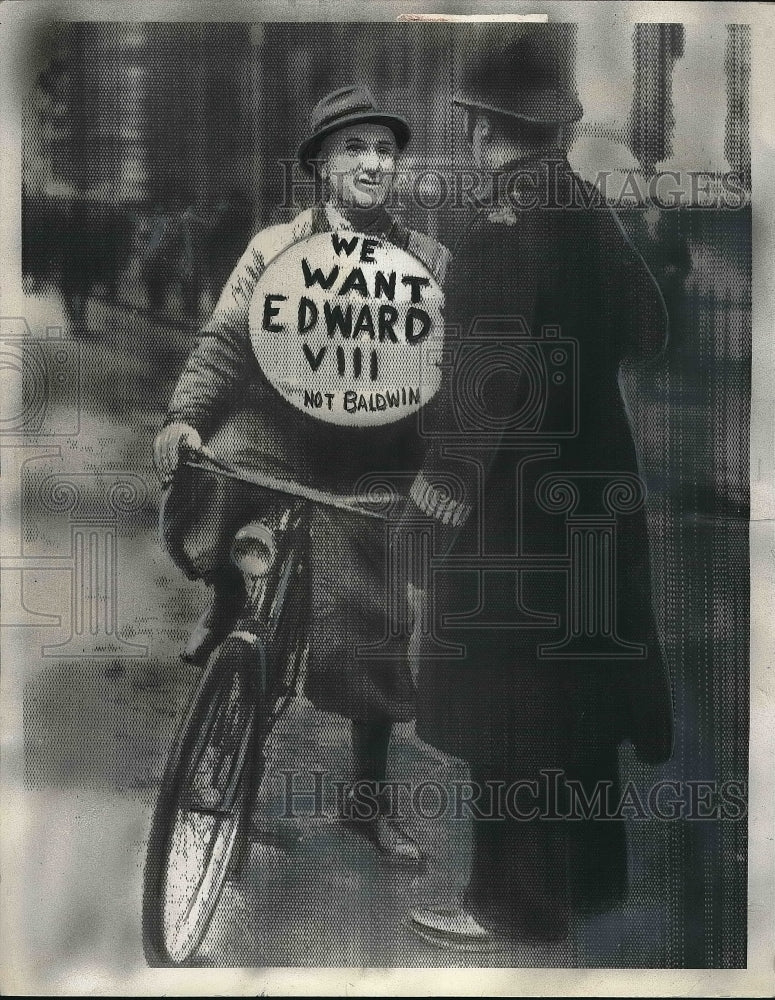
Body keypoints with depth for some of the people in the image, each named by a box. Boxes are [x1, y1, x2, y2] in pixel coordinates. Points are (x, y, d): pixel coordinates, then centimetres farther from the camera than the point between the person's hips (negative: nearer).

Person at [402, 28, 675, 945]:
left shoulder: (504, 219, -15)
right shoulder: (587, 207, 9)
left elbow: (499, 374, -21)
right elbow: (647, 329, 13)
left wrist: (436, 480, -14)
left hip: (514, 491, -8)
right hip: (590, 476, 9)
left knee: (506, 695, 2)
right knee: (573, 681, 17)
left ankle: (516, 901, 14)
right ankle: (587, 871, 31)